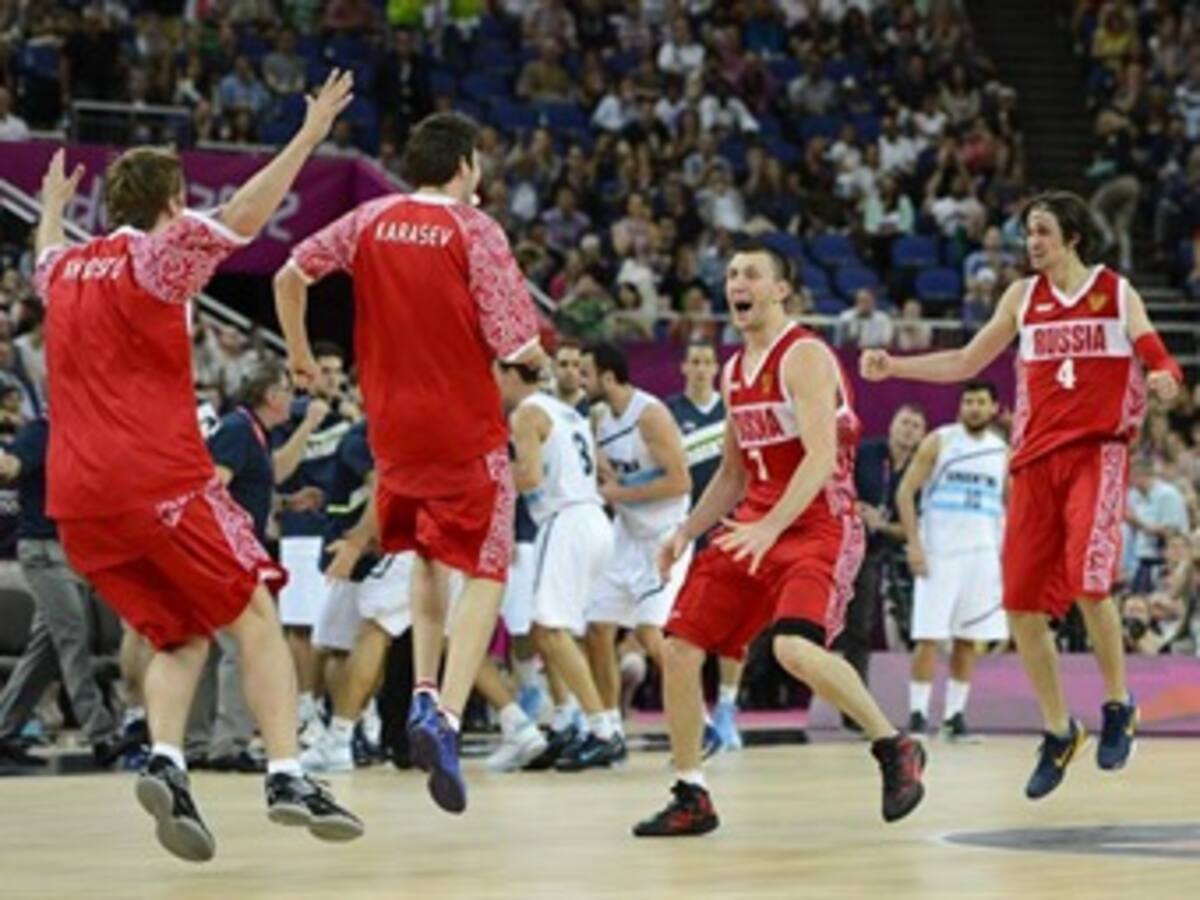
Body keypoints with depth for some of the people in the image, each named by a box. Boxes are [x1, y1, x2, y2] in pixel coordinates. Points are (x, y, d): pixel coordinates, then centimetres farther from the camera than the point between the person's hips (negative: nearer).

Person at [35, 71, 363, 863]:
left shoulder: (67, 270, 18)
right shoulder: (153, 255, -2)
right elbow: (242, 219, -15)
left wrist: (53, 204, 62)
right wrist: (309, 137, -13)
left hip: (77, 495, 7)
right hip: (158, 478, -7)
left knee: (180, 639, 13)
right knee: (256, 620, 0)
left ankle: (167, 763, -13)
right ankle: (288, 776, -14)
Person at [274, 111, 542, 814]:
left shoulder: (372, 220, 3)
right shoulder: (475, 231, -10)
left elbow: (291, 276, 6)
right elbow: (517, 346, -14)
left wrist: (300, 354, 20)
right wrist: (535, 358, 9)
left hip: (393, 426, 5)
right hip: (465, 427, -5)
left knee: (430, 558, 26)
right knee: (484, 571, -2)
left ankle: (424, 695, 15)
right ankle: (447, 717, -20)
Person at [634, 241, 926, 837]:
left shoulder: (805, 357, -11)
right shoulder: (734, 373, 15)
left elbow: (821, 457, -22)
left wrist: (769, 528, -33)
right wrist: (686, 532, 12)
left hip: (817, 526, -8)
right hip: (751, 528, 8)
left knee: (795, 647, -30)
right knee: (680, 649, -1)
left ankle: (895, 749, -10)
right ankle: (690, 798, 10)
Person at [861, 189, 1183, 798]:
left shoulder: (1115, 292, 2)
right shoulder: (1023, 297, 11)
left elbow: (1156, 361, -1)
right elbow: (966, 363, 16)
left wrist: (1163, 379, -25)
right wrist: (893, 367, 6)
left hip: (1097, 451, -4)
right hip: (1036, 457, 4)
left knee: (1086, 579, -23)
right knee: (1022, 605, 0)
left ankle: (1118, 706, -1)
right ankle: (1058, 731, 17)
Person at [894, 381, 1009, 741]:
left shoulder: (1002, 451, 10)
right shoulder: (939, 441, -1)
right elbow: (905, 491, -3)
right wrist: (913, 543, -12)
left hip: (982, 554, 4)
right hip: (938, 552, -4)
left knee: (968, 639, 4)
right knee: (929, 637, -7)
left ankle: (954, 715, 11)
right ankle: (918, 715, -4)